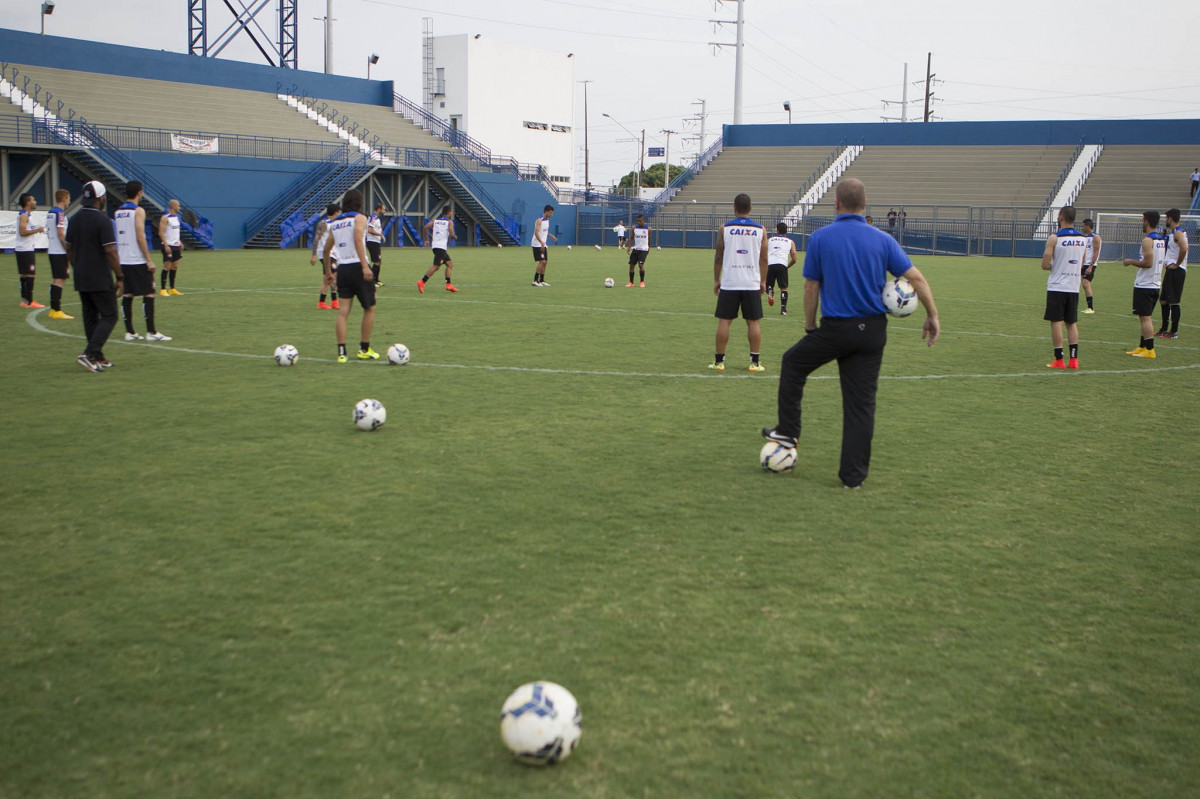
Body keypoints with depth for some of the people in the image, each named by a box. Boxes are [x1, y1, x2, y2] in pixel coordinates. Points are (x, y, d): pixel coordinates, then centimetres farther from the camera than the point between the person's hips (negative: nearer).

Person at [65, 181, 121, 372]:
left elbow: (69, 249, 15)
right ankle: (89, 354, -15)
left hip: (81, 279, 8)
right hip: (101, 280, -8)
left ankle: (97, 358, 16)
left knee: (90, 318, 13)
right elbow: (111, 252, -17)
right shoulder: (102, 220, -15)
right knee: (109, 317, -2)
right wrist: (119, 277, -11)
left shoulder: (74, 219, 9)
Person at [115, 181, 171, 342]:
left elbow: (115, 237, 16)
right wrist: (149, 260, -14)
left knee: (127, 295, 8)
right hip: (137, 261, -7)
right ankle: (151, 332, -5)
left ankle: (129, 332, 8)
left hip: (122, 261, 7)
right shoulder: (138, 211, -9)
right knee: (149, 294, -3)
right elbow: (140, 237, -16)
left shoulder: (118, 211, 12)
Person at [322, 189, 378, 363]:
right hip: (357, 267, -5)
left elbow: (326, 249, 19)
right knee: (369, 308, 10)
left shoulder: (334, 223, 16)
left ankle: (341, 351, -2)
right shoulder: (359, 218, -2)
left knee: (343, 311, 4)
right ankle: (364, 349, 14)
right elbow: (358, 240, -18)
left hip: (342, 268, 5)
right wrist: (365, 266, -24)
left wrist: (327, 271, 29)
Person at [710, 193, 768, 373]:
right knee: (754, 322, 6)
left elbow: (718, 256, 2)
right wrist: (763, 281, 15)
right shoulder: (760, 230, 2)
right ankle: (755, 362, 6)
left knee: (724, 321, 4)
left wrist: (716, 280, 11)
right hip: (752, 283, 1)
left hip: (729, 283, -1)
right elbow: (763, 259, 6)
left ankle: (719, 361, 6)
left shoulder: (725, 228, -1)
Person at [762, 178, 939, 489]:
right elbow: (916, 278, -2)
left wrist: (809, 327, 9)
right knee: (861, 404, 7)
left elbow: (811, 288, -2)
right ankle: (853, 475, 9)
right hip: (873, 330, 2)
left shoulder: (820, 238, -5)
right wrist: (932, 316, 6)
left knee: (793, 363, 25)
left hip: (835, 329, -2)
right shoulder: (883, 240, 1)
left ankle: (787, 431, 29)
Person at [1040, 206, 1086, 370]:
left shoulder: (1054, 238, -11)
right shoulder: (1083, 238, 7)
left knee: (1056, 322, 0)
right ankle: (1073, 359, 9)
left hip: (1057, 287, -5)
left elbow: (1045, 264, -12)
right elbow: (1082, 265, 15)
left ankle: (1059, 360, -1)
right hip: (1074, 287, 5)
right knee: (1072, 323, 12)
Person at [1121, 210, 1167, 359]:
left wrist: (1131, 261, -9)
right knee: (1147, 317, 16)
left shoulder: (1147, 240, -17)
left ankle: (1150, 350, -7)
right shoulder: (1162, 239, 12)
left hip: (1144, 285, -9)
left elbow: (1148, 263, -23)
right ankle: (1142, 347, 23)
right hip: (1155, 284, 9)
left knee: (1145, 318, -6)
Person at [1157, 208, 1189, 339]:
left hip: (1175, 270, -11)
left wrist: (1177, 264, -21)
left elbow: (1184, 249, -31)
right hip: (1171, 270, 11)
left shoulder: (1178, 233, -16)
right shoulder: (1173, 232, 15)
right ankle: (1164, 329, 22)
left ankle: (1174, 332, -3)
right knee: (1164, 300, 15)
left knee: (1173, 301, -7)